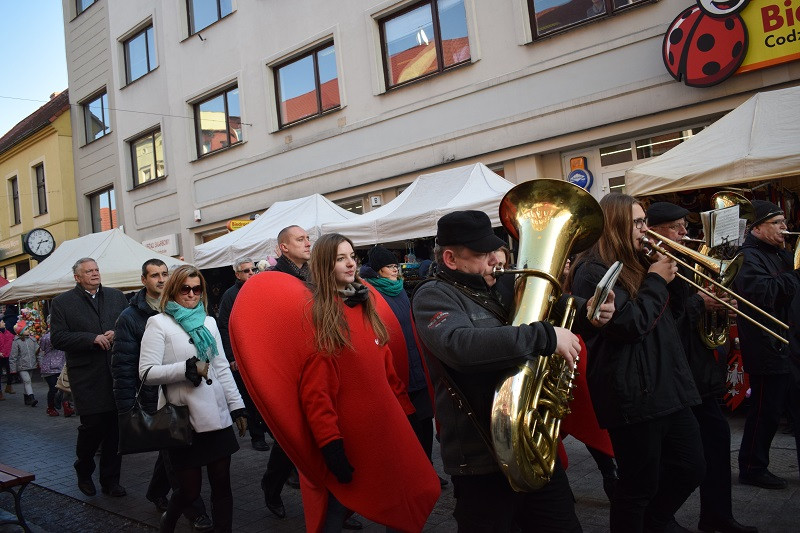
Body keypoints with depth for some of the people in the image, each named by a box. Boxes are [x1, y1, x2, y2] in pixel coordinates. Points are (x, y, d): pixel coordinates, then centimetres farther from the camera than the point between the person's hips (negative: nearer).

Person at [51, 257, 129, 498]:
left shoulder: (117, 297, 12)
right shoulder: (62, 303, 2)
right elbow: (58, 338, -5)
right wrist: (92, 338, -14)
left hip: (117, 374, 3)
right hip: (87, 377, -3)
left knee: (115, 427, 5)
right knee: (93, 425, -5)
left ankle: (111, 479, 20)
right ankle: (84, 472, 23)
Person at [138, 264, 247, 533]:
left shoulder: (208, 322, 12)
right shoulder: (159, 323, -3)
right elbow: (146, 372, -11)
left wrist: (237, 406, 10)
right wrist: (188, 368, -18)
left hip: (217, 415, 4)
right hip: (183, 419, -4)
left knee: (222, 483, 7)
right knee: (189, 488, 6)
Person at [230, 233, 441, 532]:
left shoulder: (367, 303, 10)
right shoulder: (314, 312, -11)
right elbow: (314, 389, -16)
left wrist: (403, 411, 12)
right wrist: (330, 443, -19)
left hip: (382, 422, 7)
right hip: (343, 430, -6)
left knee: (397, 500, 14)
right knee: (338, 507, 6)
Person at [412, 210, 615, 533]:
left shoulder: (493, 290, 12)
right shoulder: (433, 296, -12)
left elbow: (541, 311, 27)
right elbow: (460, 345, -33)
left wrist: (586, 309, 6)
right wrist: (546, 337, -31)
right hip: (483, 460, -8)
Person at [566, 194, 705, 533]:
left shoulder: (635, 265, 14)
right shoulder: (592, 272, -14)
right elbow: (631, 324, -21)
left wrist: (672, 275, 9)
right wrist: (657, 281, -10)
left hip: (667, 387, 9)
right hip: (633, 395, -9)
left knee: (691, 469, 18)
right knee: (641, 485, 3)